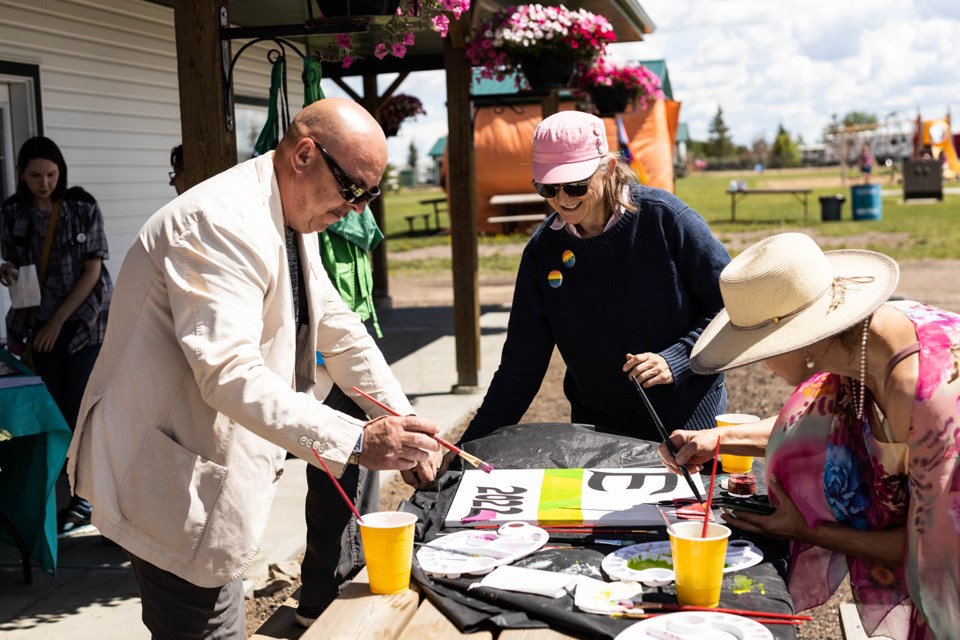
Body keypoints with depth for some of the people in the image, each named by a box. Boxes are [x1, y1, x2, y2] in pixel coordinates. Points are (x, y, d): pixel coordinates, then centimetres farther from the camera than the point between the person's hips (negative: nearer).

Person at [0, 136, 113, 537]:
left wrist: (58, 320, -9)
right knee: (57, 411, 3)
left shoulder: (82, 207, -4)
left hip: (84, 320, -3)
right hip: (40, 325, 3)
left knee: (80, 409, -4)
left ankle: (85, 499, 4)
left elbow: (92, 269, -6)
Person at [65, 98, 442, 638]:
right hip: (169, 484, -10)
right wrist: (357, 443, -37)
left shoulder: (293, 220, 7)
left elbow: (336, 326, 15)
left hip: (212, 466, 10)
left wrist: (402, 419, 4)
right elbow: (231, 375, -34)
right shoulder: (220, 224, -25)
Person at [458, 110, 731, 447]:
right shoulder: (542, 251, -4)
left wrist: (675, 361, -19)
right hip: (597, 432, 3)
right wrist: (471, 448, -4)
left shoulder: (664, 216, -13)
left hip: (688, 424, -3)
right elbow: (520, 367, 0)